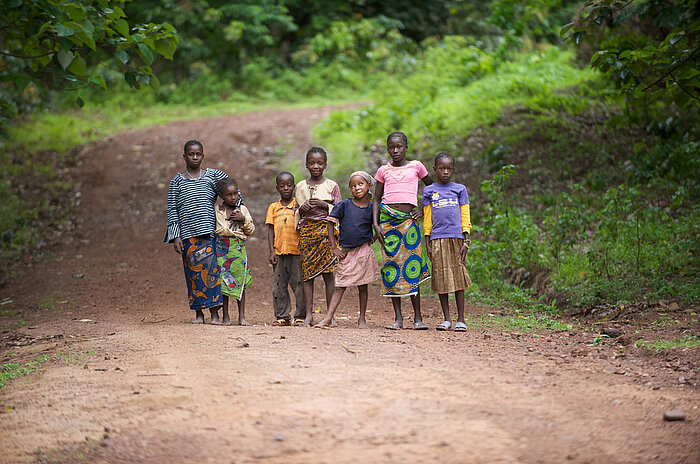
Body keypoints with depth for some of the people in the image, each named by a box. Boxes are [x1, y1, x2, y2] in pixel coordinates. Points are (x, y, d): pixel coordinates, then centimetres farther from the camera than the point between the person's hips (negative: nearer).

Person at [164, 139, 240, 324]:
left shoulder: (213, 175, 8)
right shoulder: (177, 181, 8)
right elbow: (172, 210, 6)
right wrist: (175, 237, -1)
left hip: (210, 232, 0)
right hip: (187, 234, 1)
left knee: (212, 269, -9)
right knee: (193, 272, 1)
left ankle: (214, 312, -4)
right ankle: (198, 314, 9)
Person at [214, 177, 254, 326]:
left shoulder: (242, 209, 8)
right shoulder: (216, 210, 6)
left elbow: (251, 230, 9)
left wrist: (244, 219, -6)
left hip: (238, 248, 0)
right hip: (221, 247, 0)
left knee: (240, 281, 0)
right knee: (223, 280, -2)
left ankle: (242, 316, 5)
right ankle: (225, 316, 6)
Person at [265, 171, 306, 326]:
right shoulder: (273, 207, 11)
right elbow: (270, 230, 8)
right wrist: (272, 251, 2)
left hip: (297, 251, -3)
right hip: (279, 252, 3)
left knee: (299, 284, -2)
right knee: (279, 285, 4)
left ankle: (300, 316, 5)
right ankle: (282, 316, 11)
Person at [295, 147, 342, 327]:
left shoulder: (331, 186, 5)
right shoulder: (301, 186, 12)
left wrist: (324, 205, -11)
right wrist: (302, 209, -4)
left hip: (326, 229, -2)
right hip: (306, 230, 2)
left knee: (328, 273, -5)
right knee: (307, 273, -2)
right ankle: (309, 314, 0)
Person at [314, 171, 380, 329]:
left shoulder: (371, 209, 0)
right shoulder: (344, 205, -5)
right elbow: (330, 223, -2)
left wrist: (374, 237, 0)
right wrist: (334, 248, -4)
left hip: (364, 251, 1)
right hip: (346, 252, -1)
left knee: (362, 286, 7)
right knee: (340, 286, 0)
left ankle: (362, 318, 17)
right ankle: (328, 318, -2)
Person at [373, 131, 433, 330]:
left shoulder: (416, 166, 8)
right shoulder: (383, 170, 10)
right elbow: (377, 198, 12)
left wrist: (424, 210, 8)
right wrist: (375, 224, 1)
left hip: (409, 219, -1)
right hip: (387, 219, 1)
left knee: (411, 265, -6)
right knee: (391, 265, -1)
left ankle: (418, 317, 0)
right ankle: (398, 318, 3)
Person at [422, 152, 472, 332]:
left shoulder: (460, 189, 10)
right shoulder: (429, 191, 11)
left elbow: (465, 217, 8)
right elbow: (427, 219, 10)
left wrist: (466, 241, -1)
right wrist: (427, 243, 4)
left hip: (456, 237, -1)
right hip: (437, 239, 1)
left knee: (458, 277, -3)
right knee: (441, 278, 1)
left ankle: (460, 320, 0)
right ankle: (446, 319, 7)